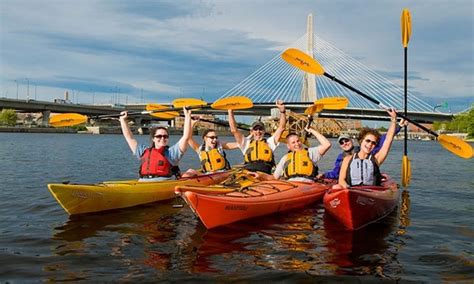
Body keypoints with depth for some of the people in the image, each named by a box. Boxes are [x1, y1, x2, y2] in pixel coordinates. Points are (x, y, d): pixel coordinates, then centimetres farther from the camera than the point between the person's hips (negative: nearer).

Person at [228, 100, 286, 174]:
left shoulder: (270, 142, 25)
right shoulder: (246, 142, 25)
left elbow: (281, 127, 19)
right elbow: (234, 130, 18)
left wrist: (282, 110, 9)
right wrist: (230, 111, 13)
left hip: (265, 175, 0)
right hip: (248, 173, 0)